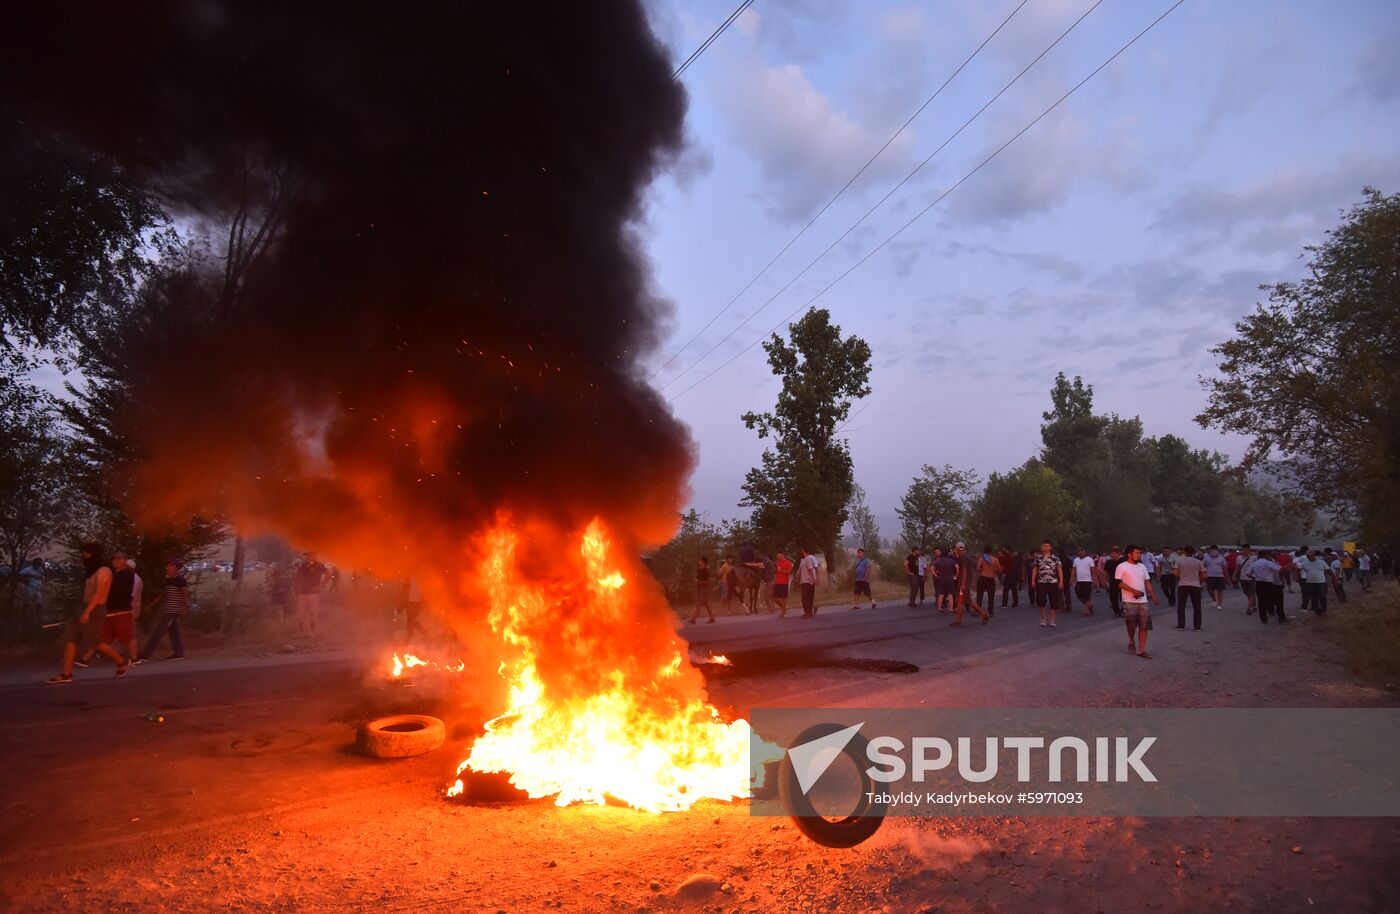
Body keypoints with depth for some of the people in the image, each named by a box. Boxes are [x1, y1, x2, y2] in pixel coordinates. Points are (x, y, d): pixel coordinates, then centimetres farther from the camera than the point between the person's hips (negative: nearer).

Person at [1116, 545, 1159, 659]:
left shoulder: (1142, 566, 13)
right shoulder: (1122, 567, -6)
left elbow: (1147, 582, 18)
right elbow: (1118, 583, -12)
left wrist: (1153, 594, 6)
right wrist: (1134, 591, -16)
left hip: (1143, 600, 5)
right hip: (1129, 601, -5)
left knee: (1144, 625, -1)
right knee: (1131, 625, 1)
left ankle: (1141, 650, 4)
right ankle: (1131, 642, 28)